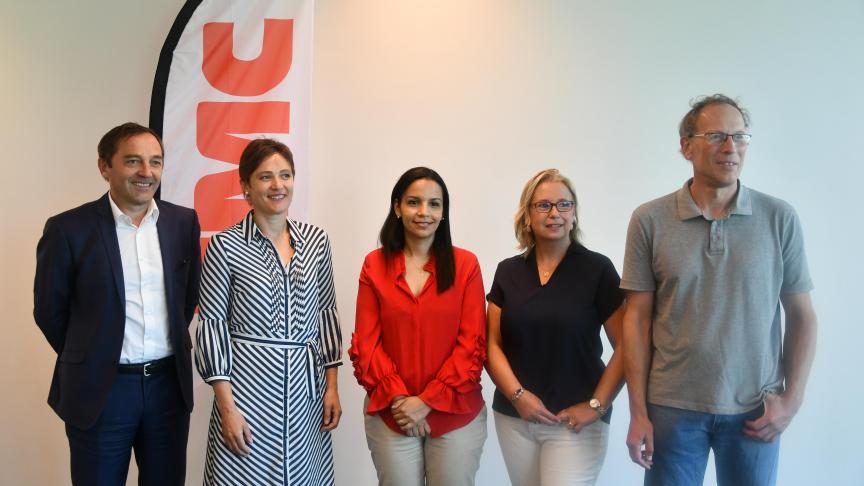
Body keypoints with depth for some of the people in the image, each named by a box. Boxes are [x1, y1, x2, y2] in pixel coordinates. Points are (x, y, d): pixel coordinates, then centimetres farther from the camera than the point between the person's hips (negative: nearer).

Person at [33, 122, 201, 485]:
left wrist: (170, 345, 12)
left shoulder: (183, 222, 1)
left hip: (170, 383, 3)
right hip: (100, 389, -3)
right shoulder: (69, 229, -9)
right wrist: (87, 360, 9)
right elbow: (49, 310, 0)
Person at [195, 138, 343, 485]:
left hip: (307, 388, 4)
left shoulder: (315, 240, 5)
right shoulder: (225, 246, -6)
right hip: (250, 385, -4)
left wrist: (332, 386, 6)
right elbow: (212, 325, -6)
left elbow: (326, 313, 10)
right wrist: (227, 407, -10)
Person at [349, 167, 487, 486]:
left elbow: (472, 343, -5)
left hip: (456, 414, 0)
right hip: (390, 414, 1)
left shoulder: (465, 264, -1)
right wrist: (399, 398, -11)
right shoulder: (374, 265, 1)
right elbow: (366, 342, 0)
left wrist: (427, 401, -11)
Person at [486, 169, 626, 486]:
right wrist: (517, 395, -8)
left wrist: (596, 405, -11)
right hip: (514, 418, 4)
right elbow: (492, 344, 4)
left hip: (575, 421, -3)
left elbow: (625, 346, -6)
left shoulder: (597, 269, -5)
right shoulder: (508, 272, 5)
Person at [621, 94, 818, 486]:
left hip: (755, 410, 1)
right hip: (673, 408, -1)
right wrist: (638, 411, -4)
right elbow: (638, 318, -3)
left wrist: (792, 398, -3)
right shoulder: (649, 221, -4)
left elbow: (801, 315, 4)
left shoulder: (780, 218, -2)